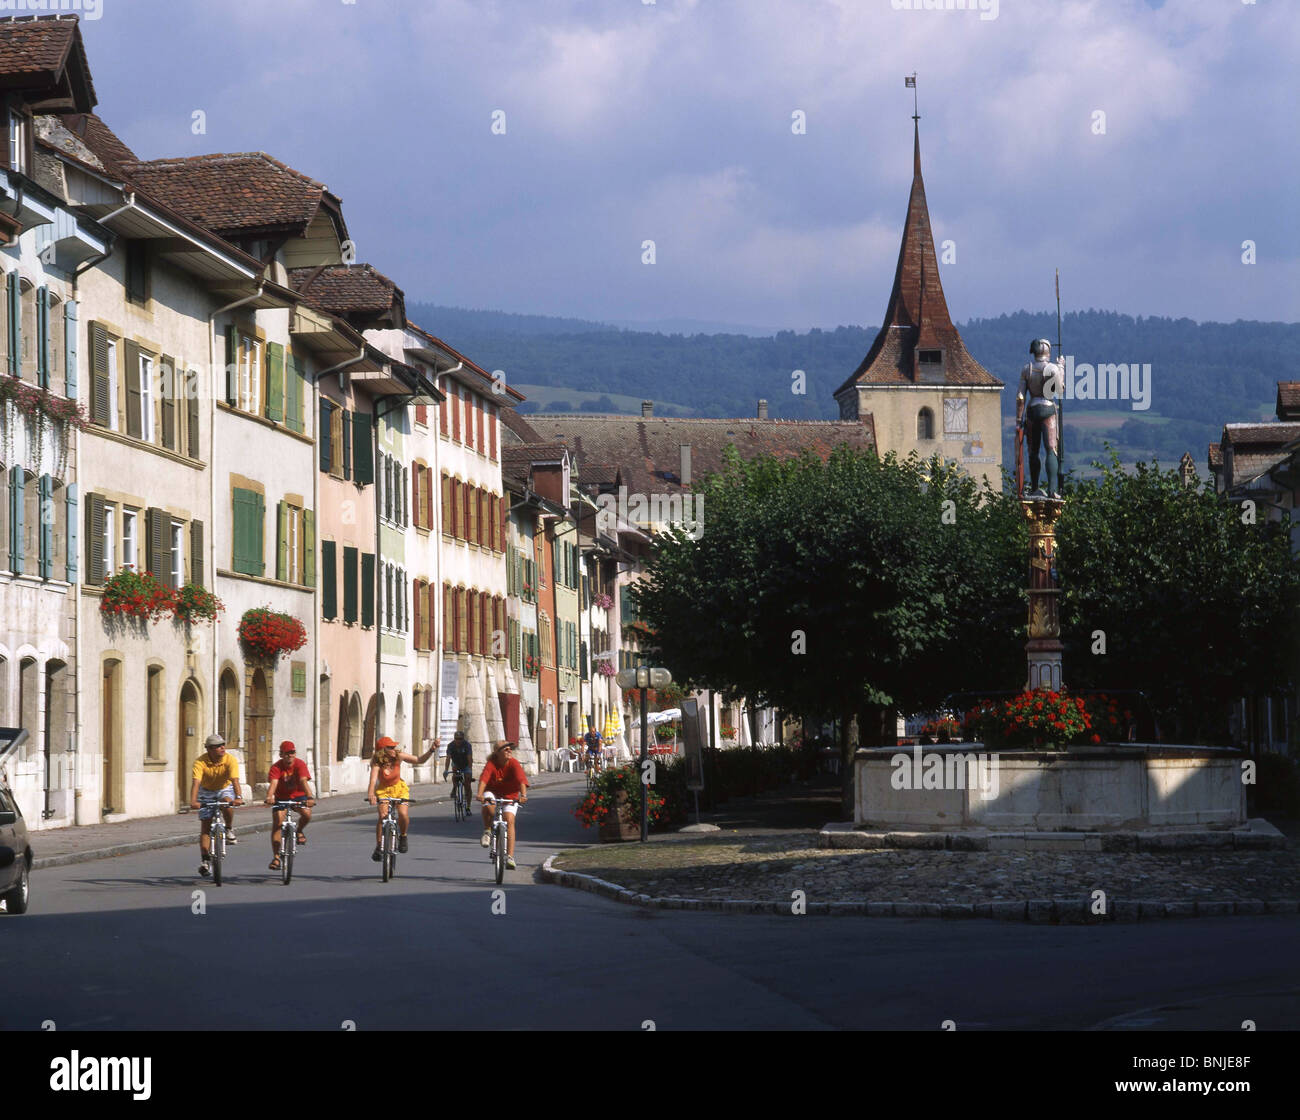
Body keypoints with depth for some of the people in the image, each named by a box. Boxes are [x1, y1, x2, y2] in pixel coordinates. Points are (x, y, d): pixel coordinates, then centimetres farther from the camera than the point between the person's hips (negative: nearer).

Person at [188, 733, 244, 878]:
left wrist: (238, 797, -53)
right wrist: (193, 801, -52)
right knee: (205, 826, -5)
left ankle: (229, 829, -7)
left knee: (227, 804, -35)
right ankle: (205, 860, -1)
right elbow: (196, 782, -37)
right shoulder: (200, 762, -26)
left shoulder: (230, 760, -25)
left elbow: (235, 780, -36)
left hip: (225, 789, 0)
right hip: (207, 791, 0)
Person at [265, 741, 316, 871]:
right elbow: (273, 783, -34)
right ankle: (276, 856, -7)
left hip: (298, 795, 0)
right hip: (281, 797, 0)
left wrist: (310, 797, -49)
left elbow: (304, 781, -32)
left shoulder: (300, 764, -19)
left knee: (307, 814, -28)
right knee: (277, 823, -15)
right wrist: (269, 797, -54)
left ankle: (299, 831, 7)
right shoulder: (276, 767, -19)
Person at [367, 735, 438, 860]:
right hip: (383, 790, -1)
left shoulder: (399, 756, -18)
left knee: (403, 814, -22)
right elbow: (373, 778, -42)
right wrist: (371, 793, -60)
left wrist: (431, 750, -25)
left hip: (399, 788, 1)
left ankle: (402, 836, 8)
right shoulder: (376, 762, -26)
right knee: (382, 816, -22)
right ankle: (379, 847, -8)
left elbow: (420, 760, -9)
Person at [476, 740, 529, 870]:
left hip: (510, 796, 0)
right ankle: (487, 831, -7)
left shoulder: (513, 764, -19)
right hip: (493, 794, 0)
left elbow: (521, 779, -33)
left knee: (510, 820, -18)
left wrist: (523, 795, -50)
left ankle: (510, 856, -17)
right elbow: (484, 778, -35)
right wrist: (480, 794, -53)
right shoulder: (491, 764, -20)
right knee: (487, 805, -35)